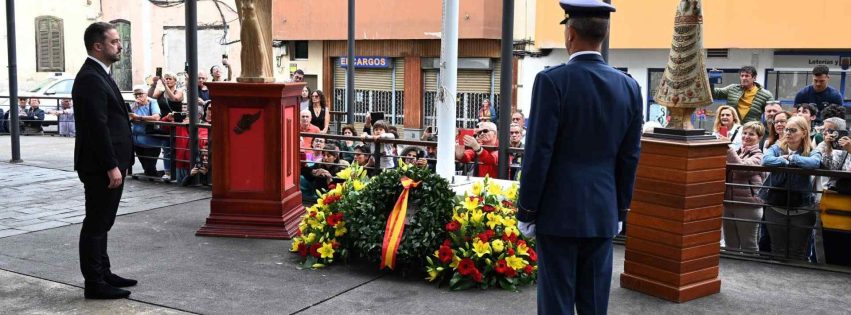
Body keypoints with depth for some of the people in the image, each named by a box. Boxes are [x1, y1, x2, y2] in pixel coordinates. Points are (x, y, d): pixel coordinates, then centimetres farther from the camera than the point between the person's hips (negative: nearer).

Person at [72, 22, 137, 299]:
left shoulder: (100, 75, 16)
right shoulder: (90, 78, -17)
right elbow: (97, 127, -22)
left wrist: (116, 164, 18)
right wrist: (111, 167, -22)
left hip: (108, 165, 10)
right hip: (100, 167, -10)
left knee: (101, 223, 17)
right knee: (96, 224, -2)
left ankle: (103, 273, 27)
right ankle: (94, 283, 6)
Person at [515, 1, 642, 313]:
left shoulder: (552, 80, -12)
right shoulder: (629, 86, 3)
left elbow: (539, 153, -13)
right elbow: (630, 156, 7)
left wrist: (526, 211, -5)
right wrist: (621, 209, 16)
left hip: (559, 211, -5)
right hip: (603, 212, 5)